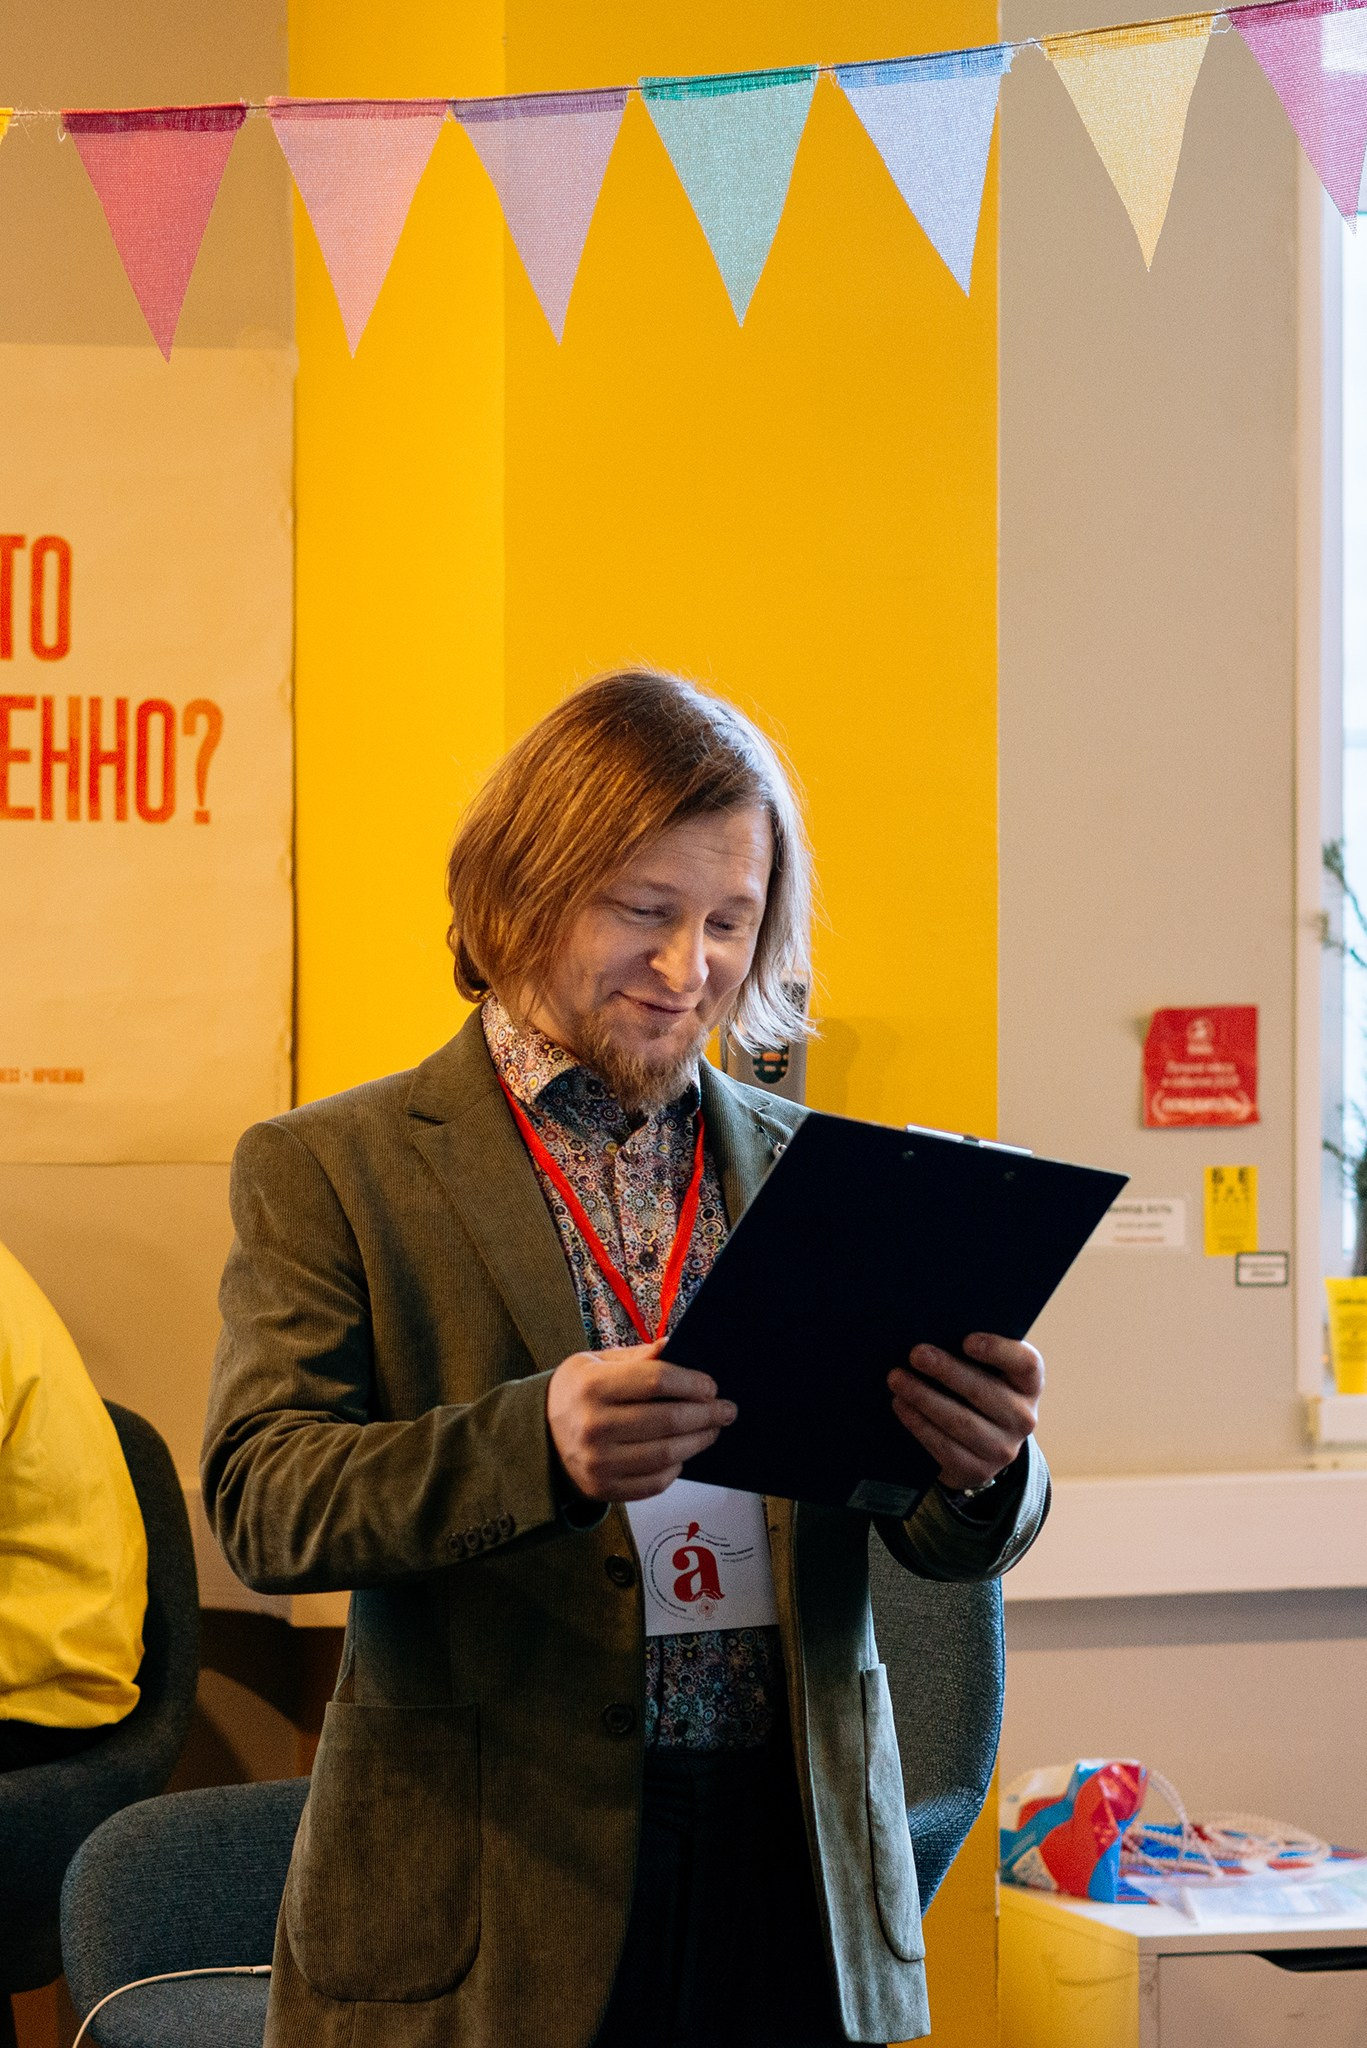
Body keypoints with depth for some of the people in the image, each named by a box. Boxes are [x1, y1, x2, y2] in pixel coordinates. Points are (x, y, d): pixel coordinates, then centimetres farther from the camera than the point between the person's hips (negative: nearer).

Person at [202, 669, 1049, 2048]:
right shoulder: (328, 1170, 1)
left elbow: (947, 1539, 8)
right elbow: (259, 1498, -11)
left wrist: (977, 1467, -17)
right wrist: (533, 1444, -29)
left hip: (797, 1870, 3)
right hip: (491, 1905, -3)